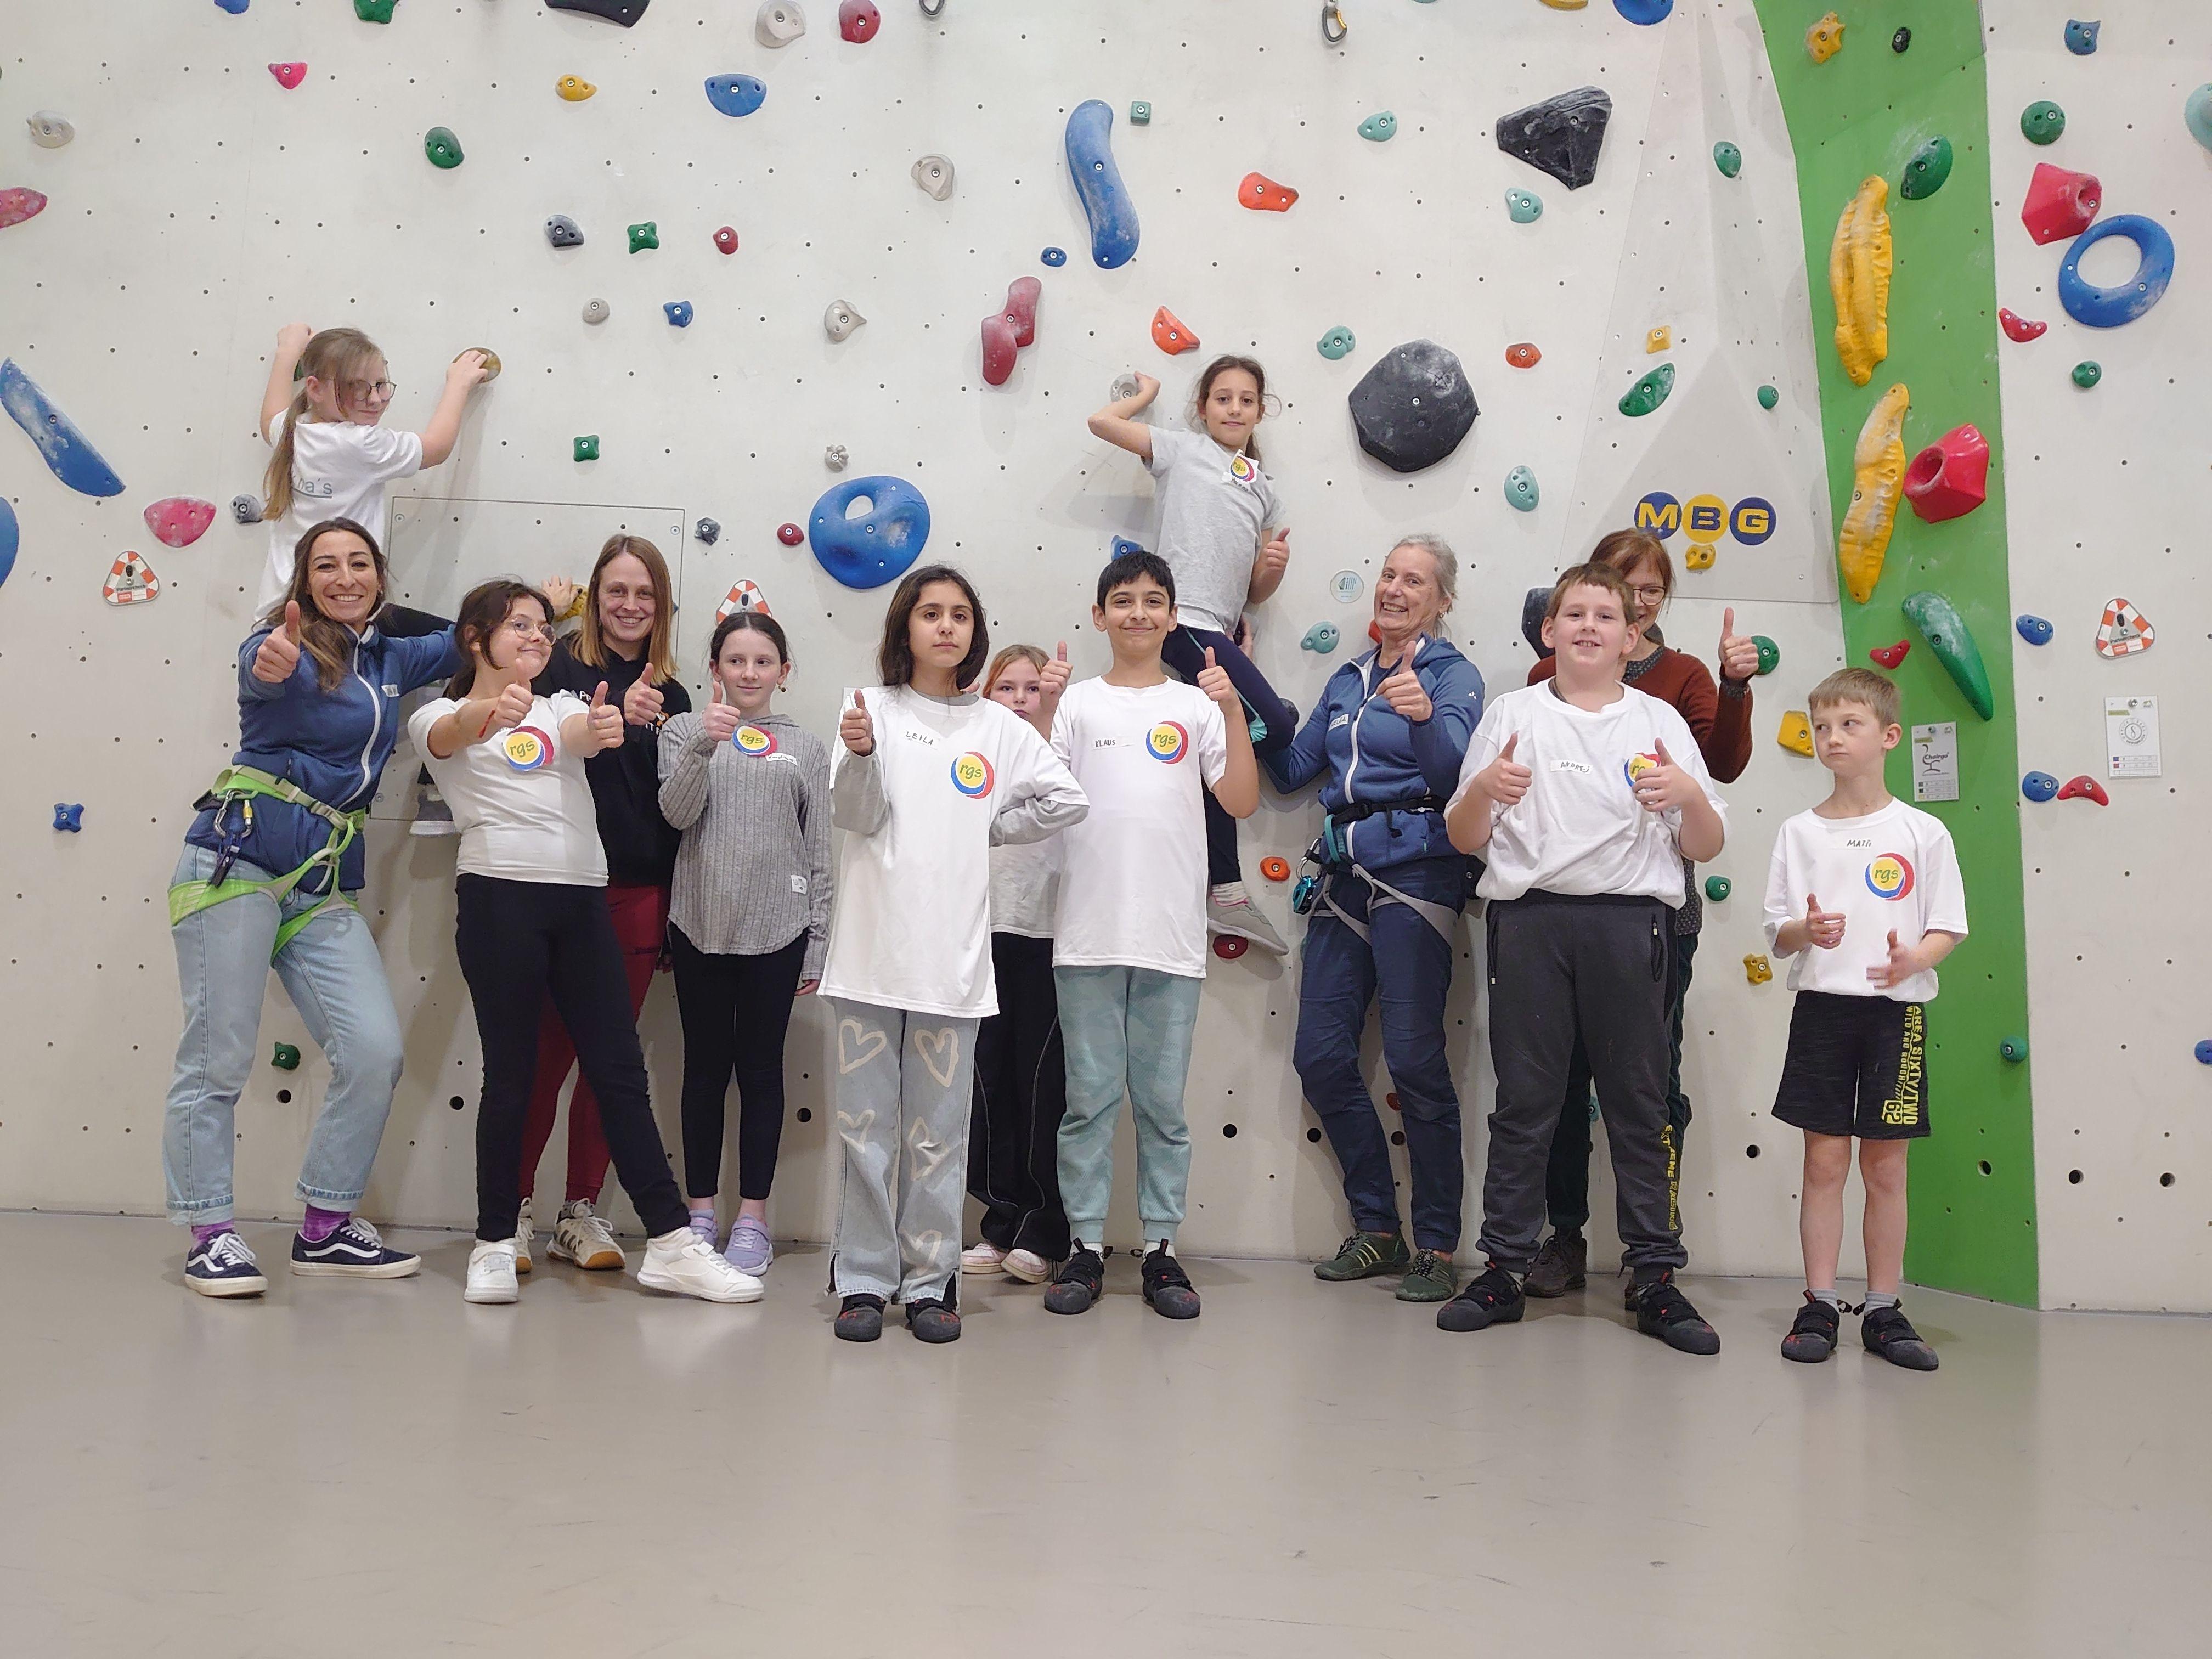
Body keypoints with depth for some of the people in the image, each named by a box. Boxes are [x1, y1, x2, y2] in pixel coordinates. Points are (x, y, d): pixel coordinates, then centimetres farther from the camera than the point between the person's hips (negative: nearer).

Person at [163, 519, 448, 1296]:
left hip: (325, 882, 6)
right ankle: (210, 1235, 10)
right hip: (241, 856, -6)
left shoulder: (389, 660, 15)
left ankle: (326, 1229, 10)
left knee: (376, 1052, -4)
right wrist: (272, 664, -52)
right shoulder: (289, 645, -4)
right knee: (218, 1055, -3)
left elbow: (463, 641, 34)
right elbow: (262, 670, -29)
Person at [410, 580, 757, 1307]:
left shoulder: (563, 707, 21)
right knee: (511, 1074, -1)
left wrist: (601, 727, -30)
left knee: (621, 1070, 2)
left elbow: (581, 733, -4)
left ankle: (670, 1243, 4)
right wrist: (488, 713, -41)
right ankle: (494, 1244, 13)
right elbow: (450, 734, -17)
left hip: (582, 898, 4)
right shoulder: (440, 716, 10)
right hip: (499, 894, -4)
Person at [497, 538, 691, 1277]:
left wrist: (674, 912, 10)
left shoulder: (671, 694, 13)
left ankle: (581, 1211, 17)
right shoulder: (561, 666, 2)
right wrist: (614, 715, -29)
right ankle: (512, 1209, 11)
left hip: (638, 896, 4)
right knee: (547, 1050, -2)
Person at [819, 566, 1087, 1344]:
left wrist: (986, 828, 5)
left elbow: (1068, 801, 8)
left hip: (953, 956, 1)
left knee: (938, 1132, 6)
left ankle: (930, 1283, 16)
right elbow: (854, 815, -7)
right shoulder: (871, 706, 3)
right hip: (871, 950, -1)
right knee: (866, 1126, 4)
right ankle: (863, 1281, 14)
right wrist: (859, 754, -26)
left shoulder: (998, 726, 8)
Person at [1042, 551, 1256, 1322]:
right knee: (1090, 1097, 5)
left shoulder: (1197, 706, 7)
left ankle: (1161, 1247, 18)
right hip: (1088, 933, 0)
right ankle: (1086, 1247, 15)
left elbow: (1242, 802, -1)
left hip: (1172, 936, 1)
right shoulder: (1076, 704, 6)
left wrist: (1232, 711, -10)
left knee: (1162, 1101, 8)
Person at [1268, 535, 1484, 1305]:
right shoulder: (1348, 679, 19)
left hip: (1415, 873, -7)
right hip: (1343, 876, 7)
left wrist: (1424, 716, -33)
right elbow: (1291, 771, 19)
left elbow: (1454, 771, -14)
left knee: (1415, 1058, -8)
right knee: (1320, 1054, 5)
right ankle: (1377, 1228, 18)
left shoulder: (1452, 672, 0)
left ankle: (1437, 1246, 5)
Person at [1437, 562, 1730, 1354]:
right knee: (1524, 1102, 3)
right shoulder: (1512, 716, 11)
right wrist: (1482, 791, -11)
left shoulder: (1660, 723, 12)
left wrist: (1690, 796, -11)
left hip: (1629, 923, 0)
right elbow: (1464, 840, 9)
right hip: (1531, 919, 0)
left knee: (1639, 1105, 4)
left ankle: (1656, 1279, 12)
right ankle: (1504, 1269, 11)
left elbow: (1705, 848, 10)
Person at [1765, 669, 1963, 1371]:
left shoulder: (1923, 833, 1)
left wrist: (1914, 958, -18)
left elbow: (1948, 927, 2)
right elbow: (1777, 935, 6)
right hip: (1822, 1005, 1)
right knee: (1824, 1159, 2)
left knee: (1885, 1165, 6)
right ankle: (1820, 1305, 11)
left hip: (1896, 1010, -1)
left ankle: (1883, 1310, 16)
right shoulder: (1800, 832, 5)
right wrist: (1806, 931, -17)